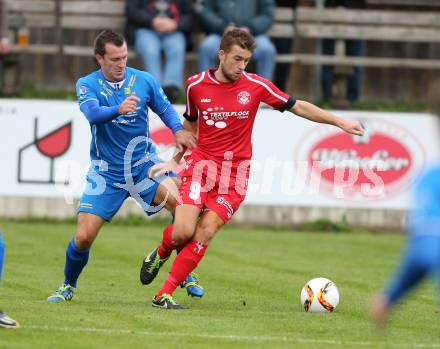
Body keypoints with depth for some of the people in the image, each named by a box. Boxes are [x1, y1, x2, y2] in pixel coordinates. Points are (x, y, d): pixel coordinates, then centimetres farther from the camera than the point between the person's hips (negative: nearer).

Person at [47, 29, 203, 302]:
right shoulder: (87, 85, -7)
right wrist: (118, 110, -49)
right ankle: (68, 286, 22)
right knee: (84, 236, -7)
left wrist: (178, 130, -7)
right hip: (106, 172, -1)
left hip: (144, 164, 1)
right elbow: (92, 113, -28)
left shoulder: (144, 80, -2)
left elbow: (165, 108, 14)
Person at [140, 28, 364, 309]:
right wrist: (175, 160, 16)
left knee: (205, 233, -15)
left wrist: (340, 122, 3)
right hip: (201, 167, 0)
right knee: (183, 232, -15)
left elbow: (298, 107, 6)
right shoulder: (196, 85, 0)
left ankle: (165, 295, -7)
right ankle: (162, 252, 22)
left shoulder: (256, 86, -3)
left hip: (235, 175, 0)